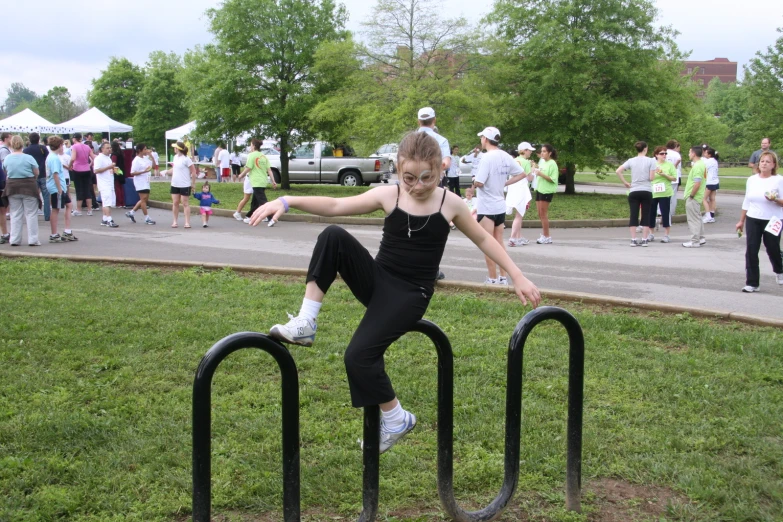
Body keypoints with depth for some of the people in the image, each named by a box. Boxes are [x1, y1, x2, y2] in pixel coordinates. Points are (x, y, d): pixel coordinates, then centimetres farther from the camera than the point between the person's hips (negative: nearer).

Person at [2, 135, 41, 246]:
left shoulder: (6, 159, -2)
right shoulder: (28, 158, -11)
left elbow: (5, 173, 4)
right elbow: (36, 173, -5)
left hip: (12, 186, 3)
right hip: (28, 187, -3)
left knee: (15, 214, 10)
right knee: (31, 213, 3)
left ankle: (15, 240, 11)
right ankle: (33, 240, 2)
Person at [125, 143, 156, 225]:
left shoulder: (146, 158, 10)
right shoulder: (136, 160, -13)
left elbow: (153, 166, 12)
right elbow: (132, 173, -16)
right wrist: (144, 171, -25)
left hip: (146, 182, 9)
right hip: (140, 182, -9)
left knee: (145, 199, 12)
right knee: (143, 199, -5)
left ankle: (131, 212, 23)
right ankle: (147, 218, -1)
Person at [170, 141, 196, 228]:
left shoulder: (186, 159, -15)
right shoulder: (175, 157, 8)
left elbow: (193, 171, -13)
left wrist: (193, 184, -10)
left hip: (185, 185, -7)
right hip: (175, 185, 7)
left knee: (185, 204, -2)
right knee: (175, 203, 8)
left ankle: (187, 222, 1)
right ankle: (175, 221, 15)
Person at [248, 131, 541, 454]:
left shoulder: (450, 203, -4)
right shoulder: (388, 196, -3)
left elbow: (483, 240, 9)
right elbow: (335, 206, -10)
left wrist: (518, 277, 7)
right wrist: (287, 201, -23)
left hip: (409, 295, -3)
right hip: (376, 280, 3)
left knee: (359, 356, -22)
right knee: (333, 237, -23)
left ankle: (396, 420, 2)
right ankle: (305, 325, -20)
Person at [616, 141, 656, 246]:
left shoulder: (631, 161, 3)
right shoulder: (650, 161, -4)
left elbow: (618, 171, -5)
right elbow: (651, 177, -7)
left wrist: (625, 183, 3)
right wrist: (655, 171, 13)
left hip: (633, 191, 2)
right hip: (646, 191, -2)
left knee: (634, 216, 4)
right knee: (645, 216, 6)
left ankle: (633, 240, 2)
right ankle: (644, 240, 5)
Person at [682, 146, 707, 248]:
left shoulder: (697, 166, -21)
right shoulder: (702, 164, 11)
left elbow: (697, 183, -28)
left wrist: (691, 195, -18)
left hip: (693, 198, -10)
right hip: (697, 197, 10)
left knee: (693, 219, -3)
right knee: (697, 218, 19)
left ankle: (695, 241, 3)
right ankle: (701, 238, 28)